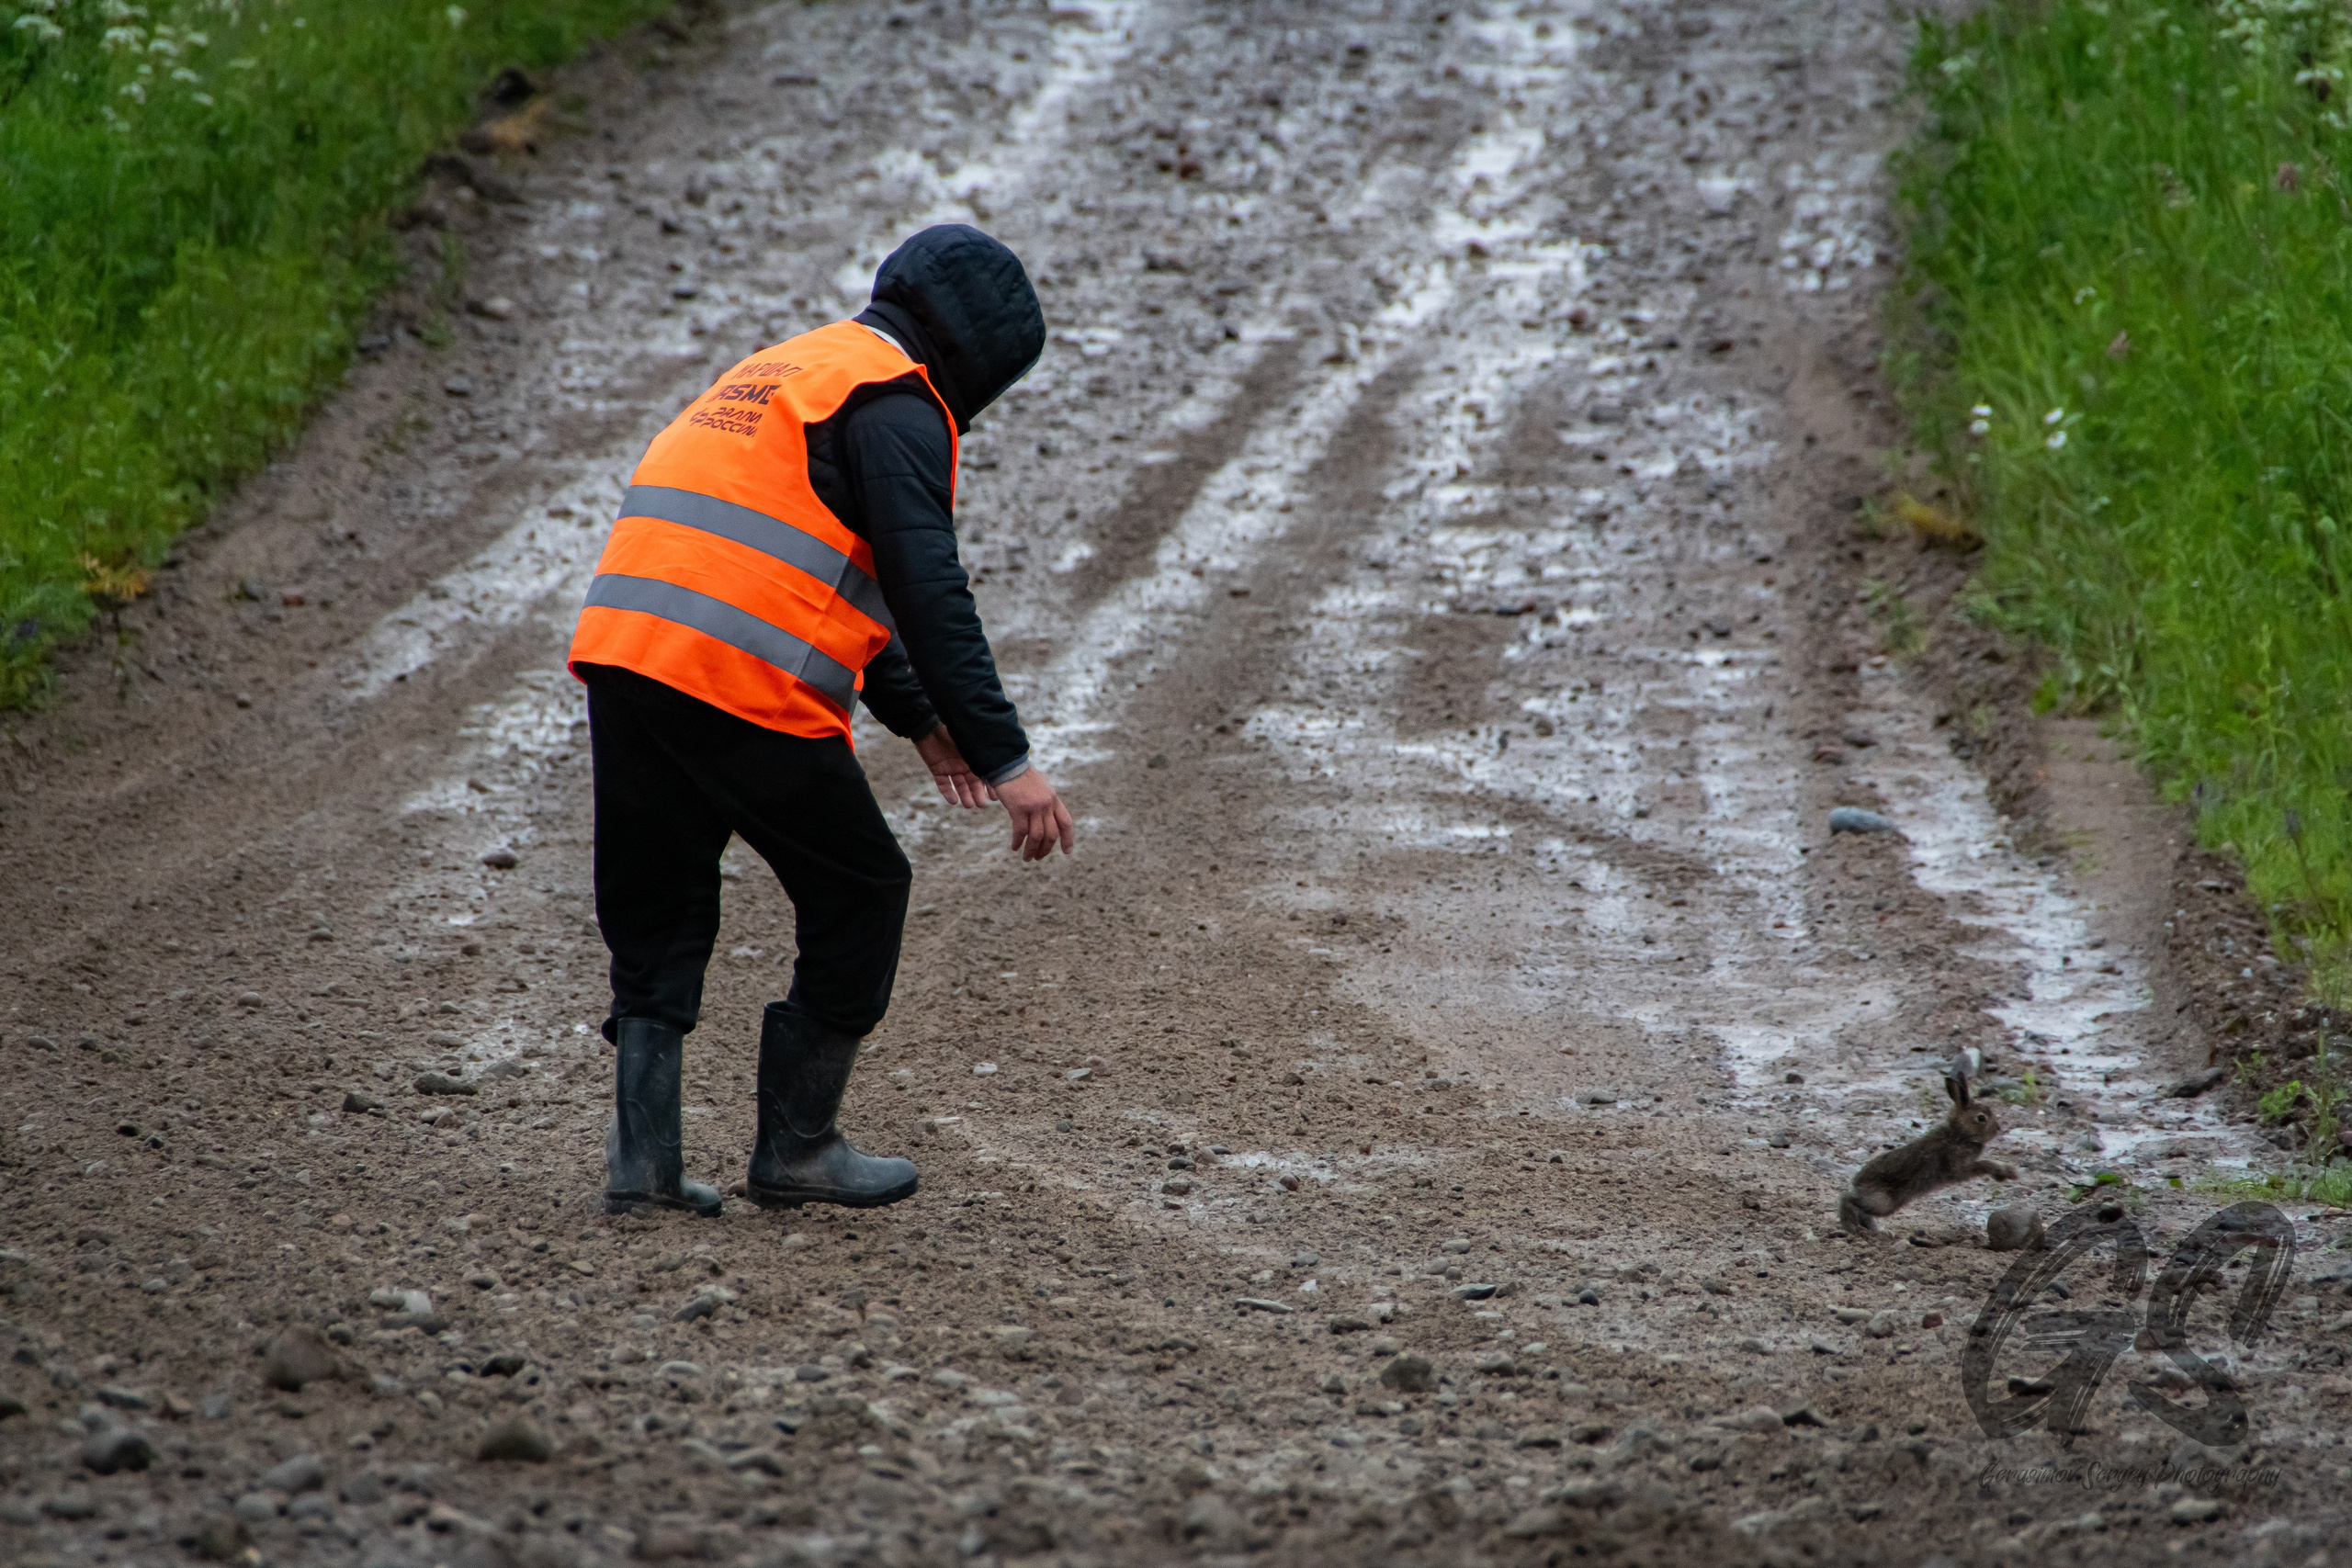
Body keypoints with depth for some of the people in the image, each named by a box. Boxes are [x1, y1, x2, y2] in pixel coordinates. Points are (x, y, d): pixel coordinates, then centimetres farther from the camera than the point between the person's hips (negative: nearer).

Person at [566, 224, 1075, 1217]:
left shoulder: (788, 370, 27)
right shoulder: (895, 407, -2)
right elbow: (928, 596, -12)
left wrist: (918, 717, 37)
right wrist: (1007, 759, -13)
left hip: (620, 649, 8)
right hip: (742, 686, -8)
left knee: (656, 913, 17)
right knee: (860, 894, 8)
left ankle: (643, 1156, 10)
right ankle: (796, 1151, 14)